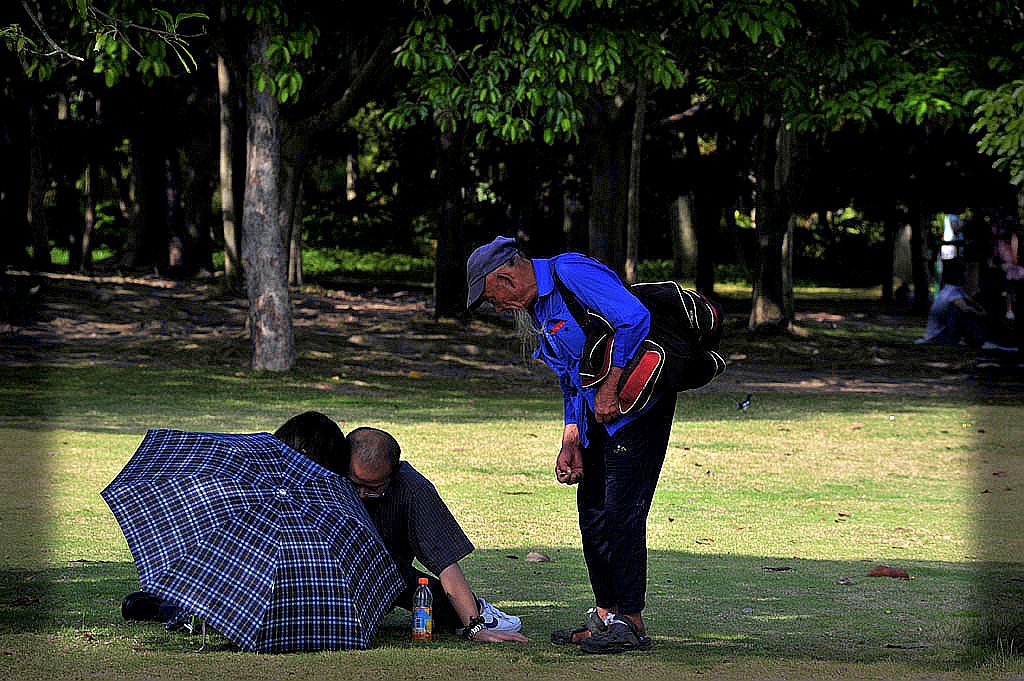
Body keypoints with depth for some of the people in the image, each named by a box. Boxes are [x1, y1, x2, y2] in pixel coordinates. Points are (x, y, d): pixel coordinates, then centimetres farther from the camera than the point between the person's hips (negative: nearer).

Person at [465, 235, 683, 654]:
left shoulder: (572, 273, -14)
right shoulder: (535, 312, 16)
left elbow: (635, 318, -24)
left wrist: (611, 386, -20)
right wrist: (570, 445, 12)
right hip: (598, 412, 10)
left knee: (621, 511, -11)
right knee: (592, 511, 10)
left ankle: (631, 622, -7)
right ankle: (606, 615, 17)